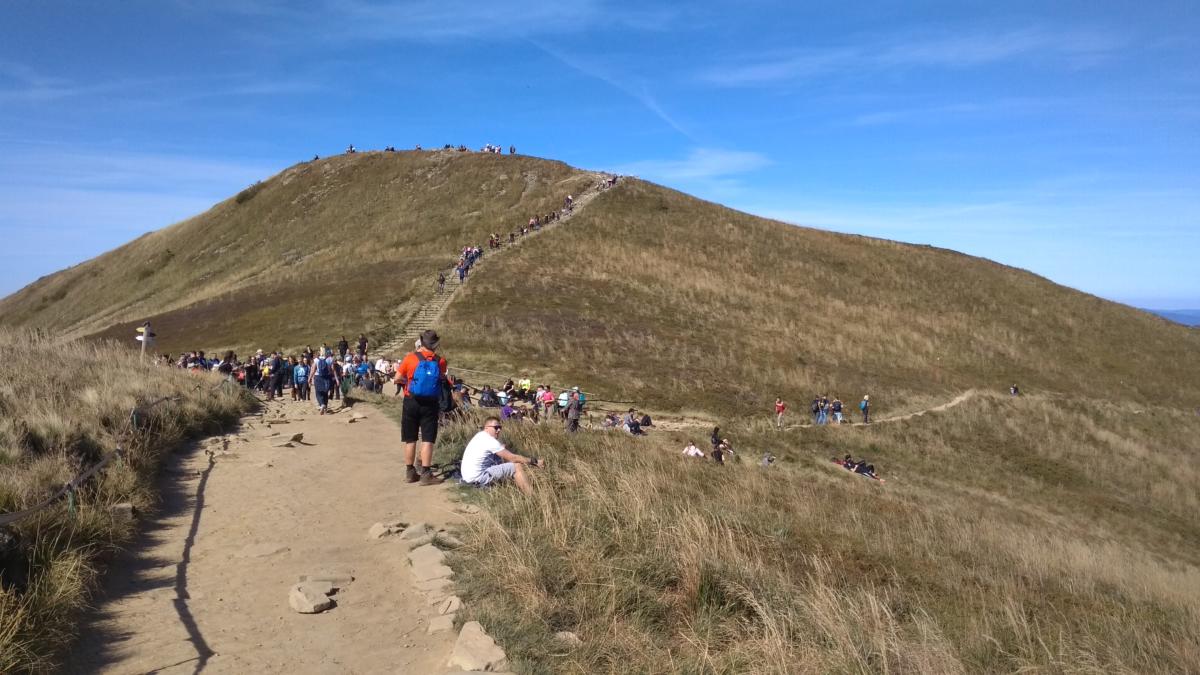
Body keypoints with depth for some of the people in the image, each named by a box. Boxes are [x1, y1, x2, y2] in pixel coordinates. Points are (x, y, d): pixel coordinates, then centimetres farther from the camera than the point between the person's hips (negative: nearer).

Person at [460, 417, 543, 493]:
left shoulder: (481, 436, 13)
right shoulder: (489, 440, -16)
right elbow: (513, 458, -15)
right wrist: (535, 461, -8)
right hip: (478, 479, -10)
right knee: (517, 467, -11)